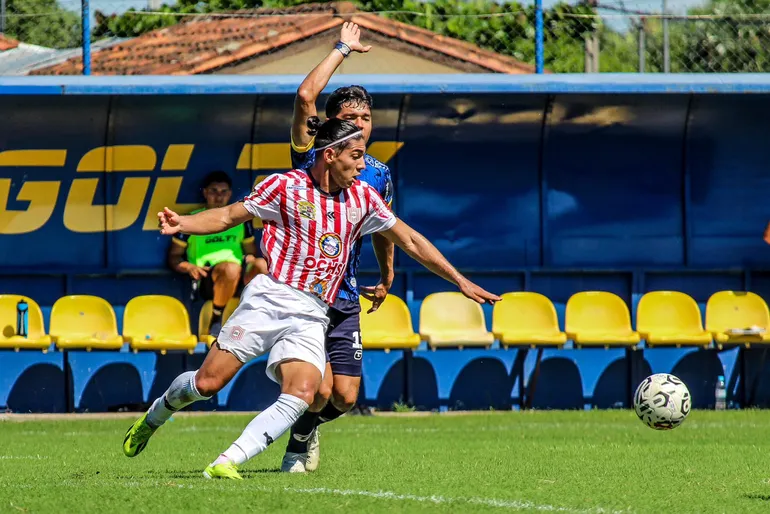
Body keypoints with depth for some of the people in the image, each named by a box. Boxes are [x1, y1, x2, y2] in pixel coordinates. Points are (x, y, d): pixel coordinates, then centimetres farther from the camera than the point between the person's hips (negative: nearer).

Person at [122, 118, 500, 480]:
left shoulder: (362, 197, 10)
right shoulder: (285, 186, -1)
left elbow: (411, 242, 19)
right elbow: (228, 217, 5)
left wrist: (461, 282, 19)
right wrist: (183, 224, -12)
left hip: (311, 316, 3)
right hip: (270, 297, -3)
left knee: (302, 394, -23)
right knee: (208, 383, -7)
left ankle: (227, 463, -25)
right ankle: (153, 417, 25)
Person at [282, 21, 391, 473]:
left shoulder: (379, 174, 7)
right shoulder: (312, 157, -5)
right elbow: (305, 97, -20)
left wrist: (386, 277, 36)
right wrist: (343, 50, -12)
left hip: (344, 297, 4)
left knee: (344, 397, -1)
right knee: (318, 391, -15)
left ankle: (308, 428, 33)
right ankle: (301, 438, 19)